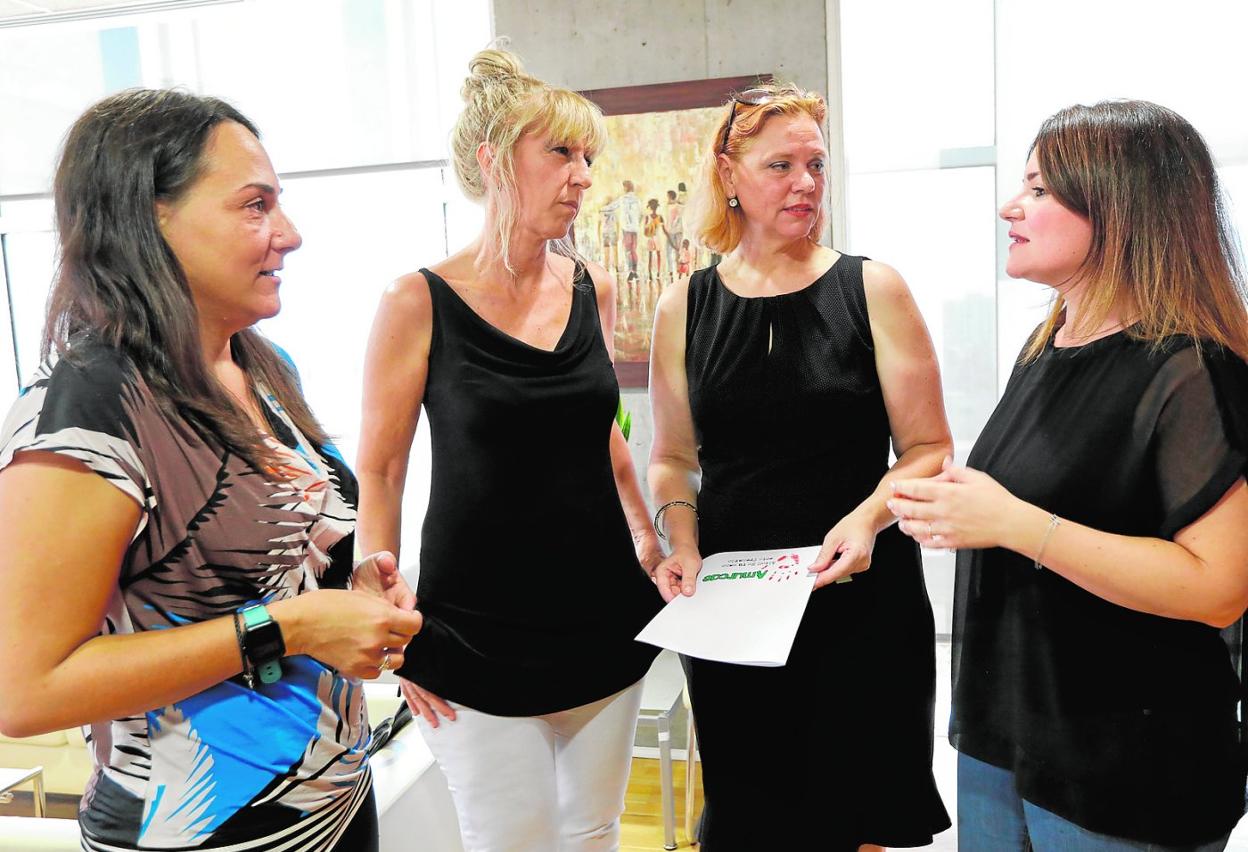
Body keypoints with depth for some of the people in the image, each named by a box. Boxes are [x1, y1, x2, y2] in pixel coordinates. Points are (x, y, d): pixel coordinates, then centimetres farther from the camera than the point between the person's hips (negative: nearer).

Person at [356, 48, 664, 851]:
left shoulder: (594, 288, 3)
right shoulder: (421, 302, -10)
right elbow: (379, 473, -6)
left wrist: (648, 539, 14)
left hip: (604, 613, 5)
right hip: (477, 628, -4)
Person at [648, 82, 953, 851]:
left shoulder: (872, 290, -2)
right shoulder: (684, 308, 4)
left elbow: (927, 449, -2)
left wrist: (868, 518, -19)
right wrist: (683, 544, -5)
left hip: (861, 596, -1)